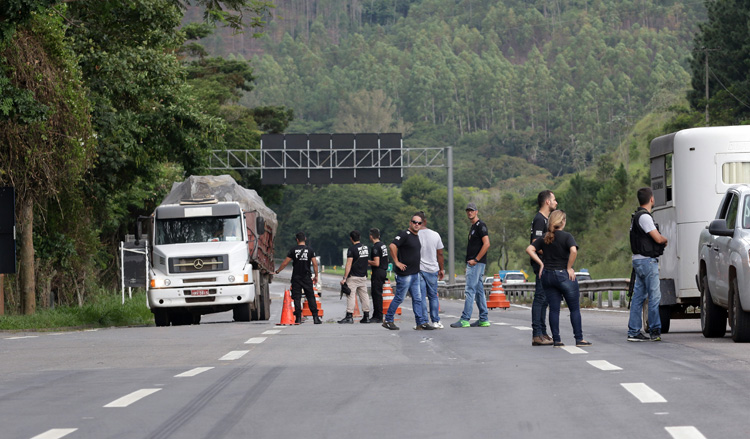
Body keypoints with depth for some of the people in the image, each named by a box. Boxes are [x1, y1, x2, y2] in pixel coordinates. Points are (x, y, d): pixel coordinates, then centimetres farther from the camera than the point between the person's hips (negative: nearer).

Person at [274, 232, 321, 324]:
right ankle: (316, 317, -2)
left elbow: (285, 263, 1)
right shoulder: (310, 250, 0)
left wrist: (277, 271, 13)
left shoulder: (293, 250, 0)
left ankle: (298, 318, -5)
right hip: (306, 278, 0)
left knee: (297, 298, 1)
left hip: (296, 278, 0)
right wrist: (316, 276, 6)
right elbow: (315, 264, -4)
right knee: (311, 297, 3)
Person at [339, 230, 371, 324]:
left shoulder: (352, 249, -12)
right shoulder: (366, 248, 10)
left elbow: (349, 264, -16)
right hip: (363, 276, 7)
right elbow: (368, 262, 19)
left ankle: (349, 316, -10)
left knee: (351, 296, -6)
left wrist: (344, 278, -16)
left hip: (353, 277, -7)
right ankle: (366, 316, 9)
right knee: (364, 295, 9)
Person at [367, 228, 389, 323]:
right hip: (384, 271, 10)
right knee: (377, 294, 15)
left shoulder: (376, 247, -17)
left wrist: (367, 261, -7)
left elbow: (376, 263, -23)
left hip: (378, 272, -10)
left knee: (377, 295, -6)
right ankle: (376, 316, 20)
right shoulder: (384, 245, 13)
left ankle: (379, 317, -6)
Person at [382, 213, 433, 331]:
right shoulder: (405, 234, -14)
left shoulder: (417, 237, 14)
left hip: (415, 273, 9)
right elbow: (392, 246, -26)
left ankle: (421, 322, 8)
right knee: (399, 298, -2)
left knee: (417, 298, 7)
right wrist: (397, 262, -22)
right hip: (404, 273, -9)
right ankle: (388, 320, 8)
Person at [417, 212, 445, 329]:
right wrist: (441, 269, 16)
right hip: (432, 270, 3)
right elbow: (440, 254, 6)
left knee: (421, 297, -1)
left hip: (419, 270, -3)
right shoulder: (435, 235, 1)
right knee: (433, 296, 13)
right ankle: (436, 321, 11)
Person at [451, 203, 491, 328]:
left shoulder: (480, 226, -10)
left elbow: (486, 244, -20)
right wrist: (469, 263, 18)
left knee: (470, 291, -12)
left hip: (476, 264, -11)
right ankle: (483, 319, 13)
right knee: (479, 291, 11)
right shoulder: (473, 227, 21)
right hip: (472, 264, 11)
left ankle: (465, 320, -15)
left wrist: (475, 260, -19)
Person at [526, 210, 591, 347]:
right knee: (575, 308, 4)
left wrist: (541, 263, 1)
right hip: (564, 275, -4)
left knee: (554, 309, 6)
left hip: (547, 275, 5)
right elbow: (573, 250, -25)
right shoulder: (566, 236, -8)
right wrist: (569, 268, -14)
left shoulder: (544, 238, 6)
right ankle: (579, 339, 2)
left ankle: (556, 340, 4)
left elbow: (529, 249, 0)